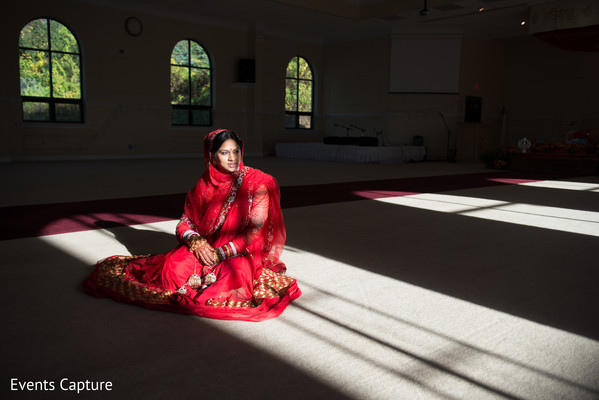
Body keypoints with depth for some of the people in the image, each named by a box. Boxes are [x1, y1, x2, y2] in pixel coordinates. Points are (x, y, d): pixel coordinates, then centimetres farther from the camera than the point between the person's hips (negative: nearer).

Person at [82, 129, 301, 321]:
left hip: (243, 253, -2)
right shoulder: (205, 184, 4)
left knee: (234, 274, -36)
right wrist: (197, 242, -17)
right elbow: (185, 222, 5)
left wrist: (222, 252, -18)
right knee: (174, 268, -28)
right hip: (205, 248, 2)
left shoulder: (257, 183, -7)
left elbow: (256, 230, -12)